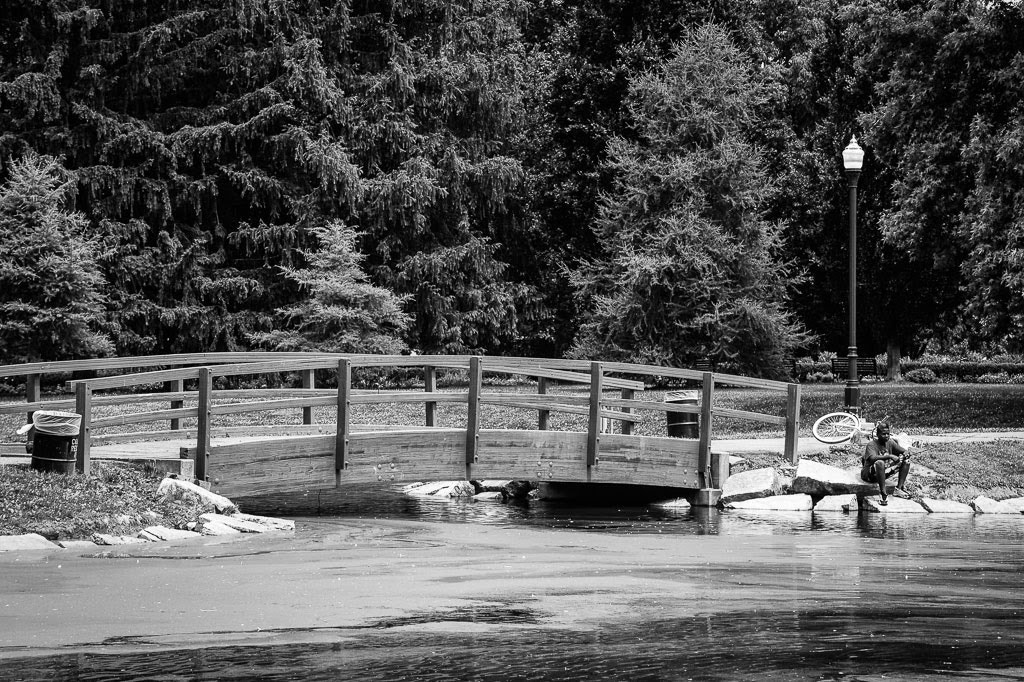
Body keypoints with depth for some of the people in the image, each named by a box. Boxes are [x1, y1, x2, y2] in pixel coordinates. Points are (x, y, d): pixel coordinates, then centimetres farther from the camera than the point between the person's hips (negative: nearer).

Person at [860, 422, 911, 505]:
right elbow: (873, 458, -38)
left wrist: (905, 454, -23)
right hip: (869, 475, -7)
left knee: (906, 461, -3)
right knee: (880, 463, -40)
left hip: (885, 472, 7)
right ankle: (883, 494, -37)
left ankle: (899, 489, -7)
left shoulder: (890, 442, 1)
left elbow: (905, 451, 2)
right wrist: (890, 456, -44)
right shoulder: (871, 444, -18)